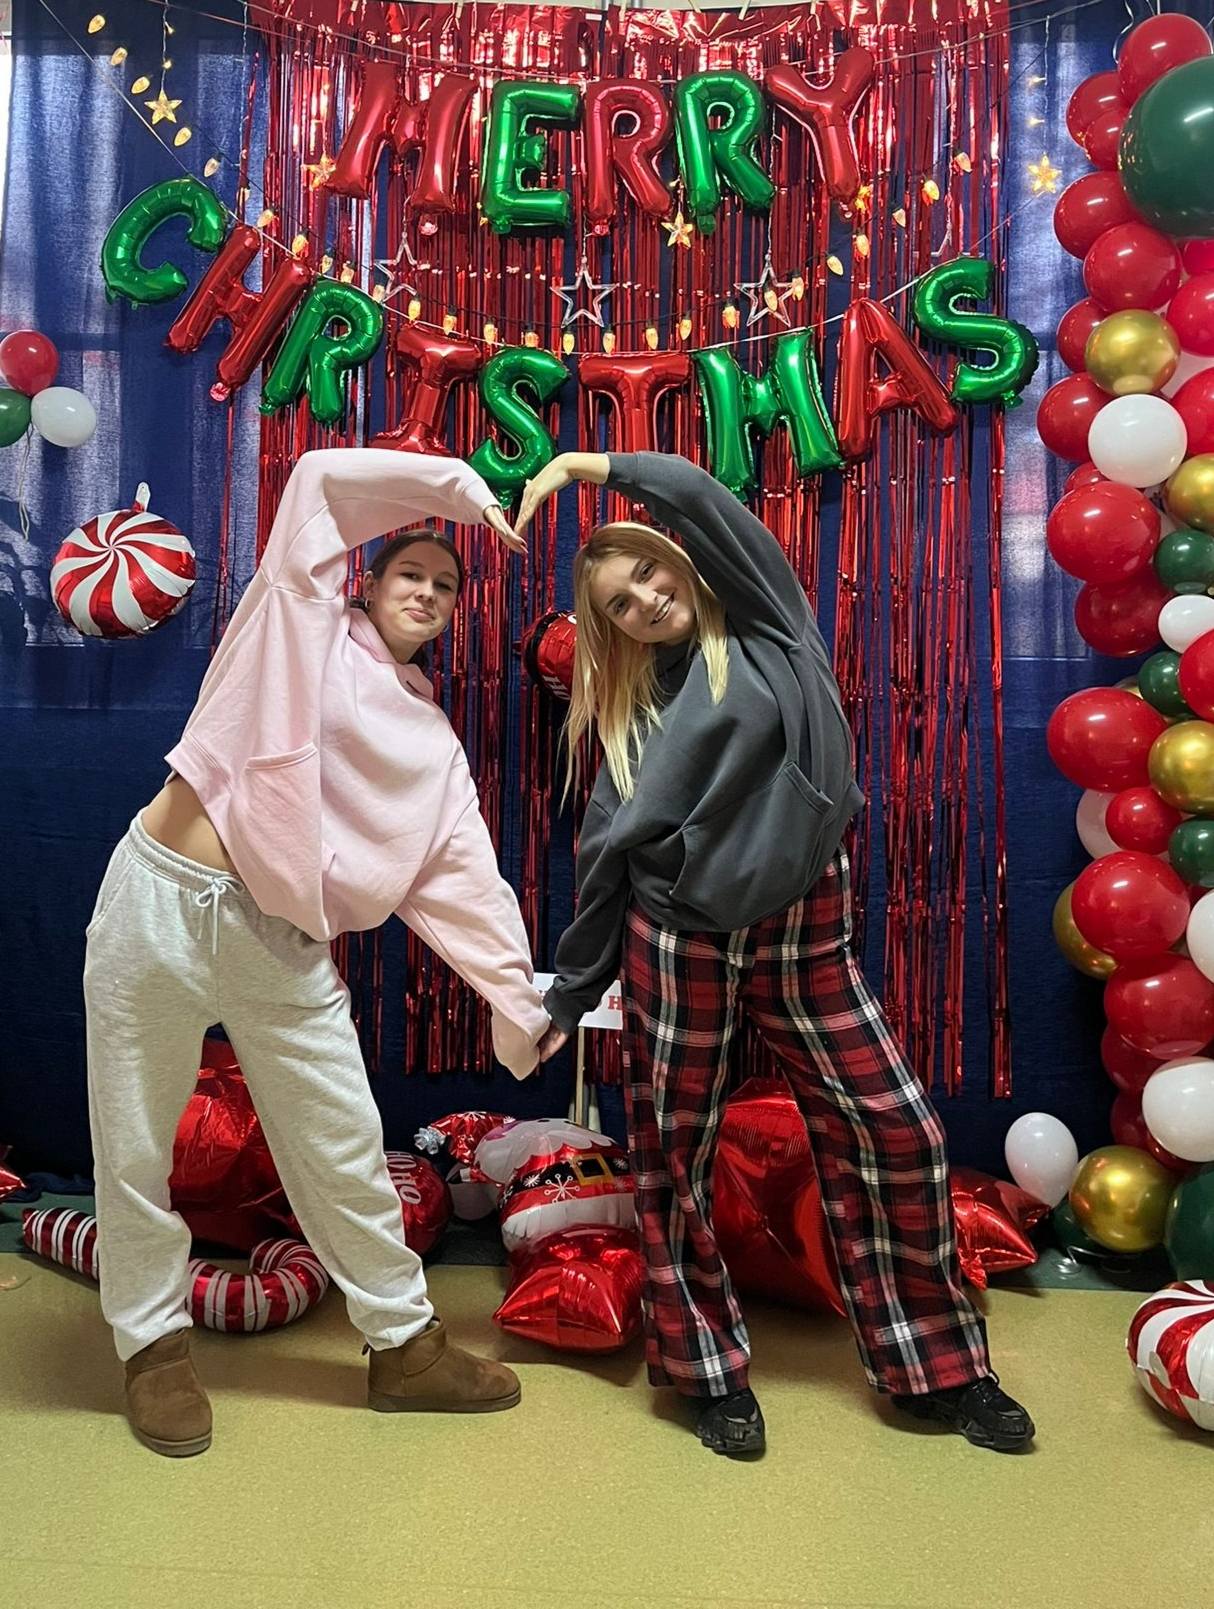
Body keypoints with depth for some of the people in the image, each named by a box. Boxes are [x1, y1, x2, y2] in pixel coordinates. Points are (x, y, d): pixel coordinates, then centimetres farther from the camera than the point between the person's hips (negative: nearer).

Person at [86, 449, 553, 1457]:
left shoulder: (435, 743, 12)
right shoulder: (303, 624, 3)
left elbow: (467, 883, 7)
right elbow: (324, 479, -6)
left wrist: (522, 1005, 1)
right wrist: (460, 486, 3)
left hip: (284, 948, 3)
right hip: (162, 901, -3)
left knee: (345, 1151, 8)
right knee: (137, 1148, 9)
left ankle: (403, 1344, 25)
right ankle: (155, 1344, 30)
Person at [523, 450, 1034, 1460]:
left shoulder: (768, 626, 4)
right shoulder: (632, 711, 9)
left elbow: (696, 496, -10)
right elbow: (607, 858, 10)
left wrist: (582, 465, 1)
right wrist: (568, 995, 11)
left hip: (807, 936, -1)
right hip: (680, 939, 2)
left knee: (897, 1134, -1)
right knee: (673, 1157, 5)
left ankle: (938, 1366, 18)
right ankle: (712, 1371, 25)